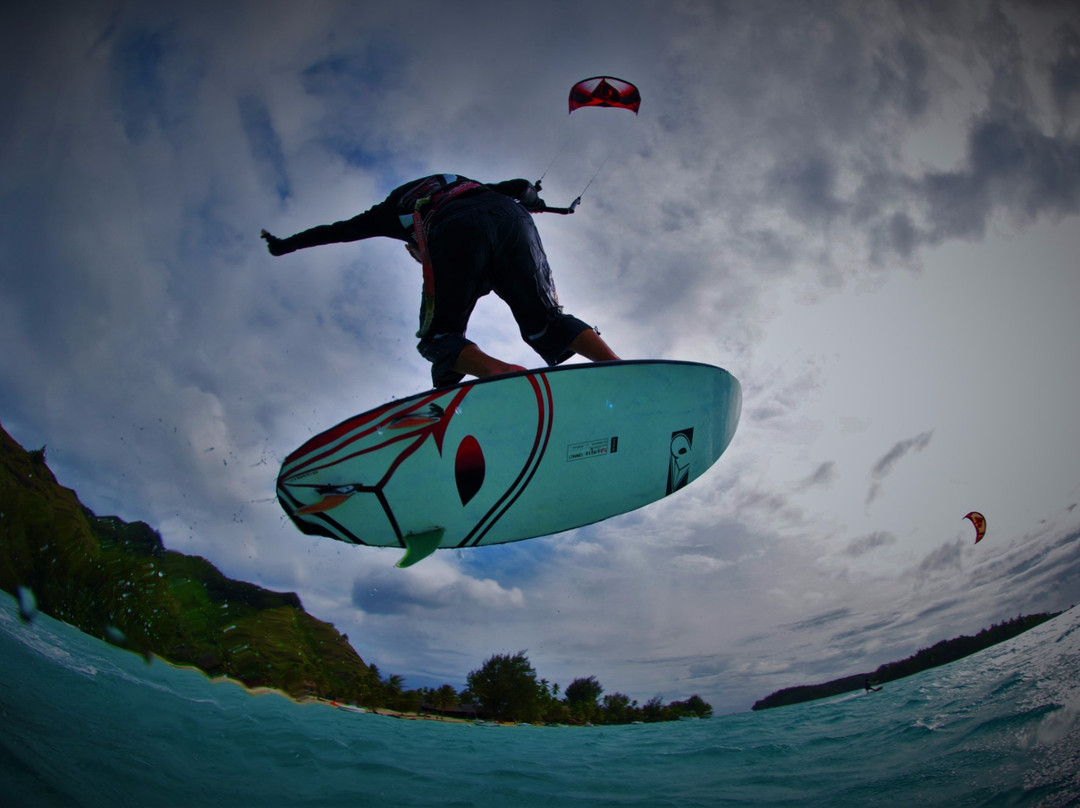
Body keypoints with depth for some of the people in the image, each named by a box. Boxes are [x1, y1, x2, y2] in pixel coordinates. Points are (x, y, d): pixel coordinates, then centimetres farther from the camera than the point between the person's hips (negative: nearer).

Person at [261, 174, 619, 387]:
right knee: (546, 322, 6)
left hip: (455, 229, -3)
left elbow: (336, 230, 46)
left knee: (439, 338, 4)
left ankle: (503, 374, -27)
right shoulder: (473, 185, 47)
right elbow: (521, 187, 36)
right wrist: (533, 200, 59)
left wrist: (285, 244, 60)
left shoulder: (397, 204, 39)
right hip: (511, 218, 4)